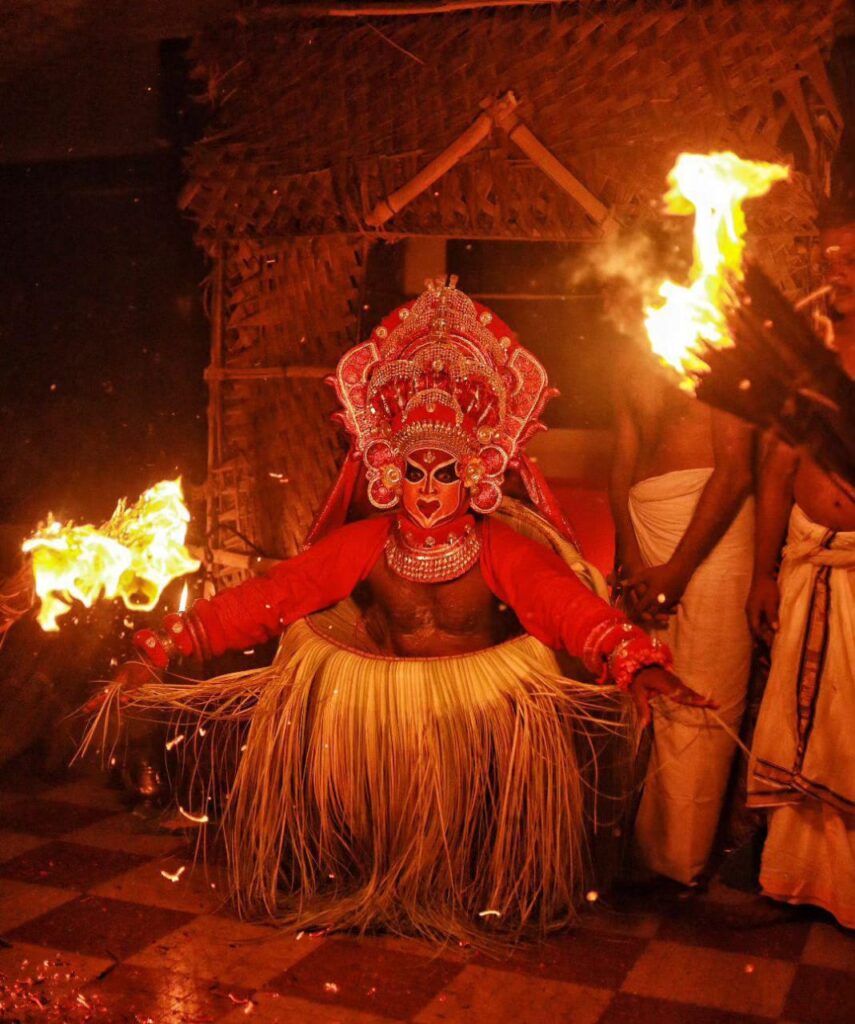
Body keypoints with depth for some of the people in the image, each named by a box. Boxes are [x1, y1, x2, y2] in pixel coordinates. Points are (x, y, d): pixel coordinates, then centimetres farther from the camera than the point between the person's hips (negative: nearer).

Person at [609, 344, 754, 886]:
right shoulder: (631, 360, 19)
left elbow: (736, 470, -9)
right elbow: (623, 468, 13)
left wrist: (676, 570, -11)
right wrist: (633, 564, -1)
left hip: (710, 529, -6)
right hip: (644, 527, 6)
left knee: (697, 705, -4)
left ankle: (680, 863, 7)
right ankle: (647, 851, 17)